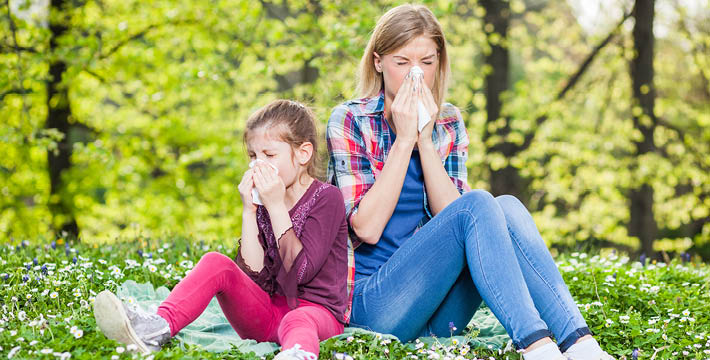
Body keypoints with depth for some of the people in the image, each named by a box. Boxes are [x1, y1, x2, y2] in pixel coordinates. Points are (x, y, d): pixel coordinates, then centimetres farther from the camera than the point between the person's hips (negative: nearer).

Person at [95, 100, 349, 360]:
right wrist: (249, 211, -7)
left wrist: (276, 207, -15)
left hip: (316, 310, -5)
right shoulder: (262, 201, 12)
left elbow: (301, 272, -15)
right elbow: (253, 275, -1)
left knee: (298, 321, -41)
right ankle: (159, 327, -41)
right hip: (265, 315, 5)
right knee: (216, 263, -18)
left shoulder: (326, 197, -4)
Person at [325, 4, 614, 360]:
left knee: (507, 207, -21)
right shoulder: (350, 120, -3)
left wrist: (425, 139, -12)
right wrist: (404, 139, -15)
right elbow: (367, 228, -14)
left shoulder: (448, 124, 11)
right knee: (478, 205, -25)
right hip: (373, 302, -5)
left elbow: (449, 214, -4)